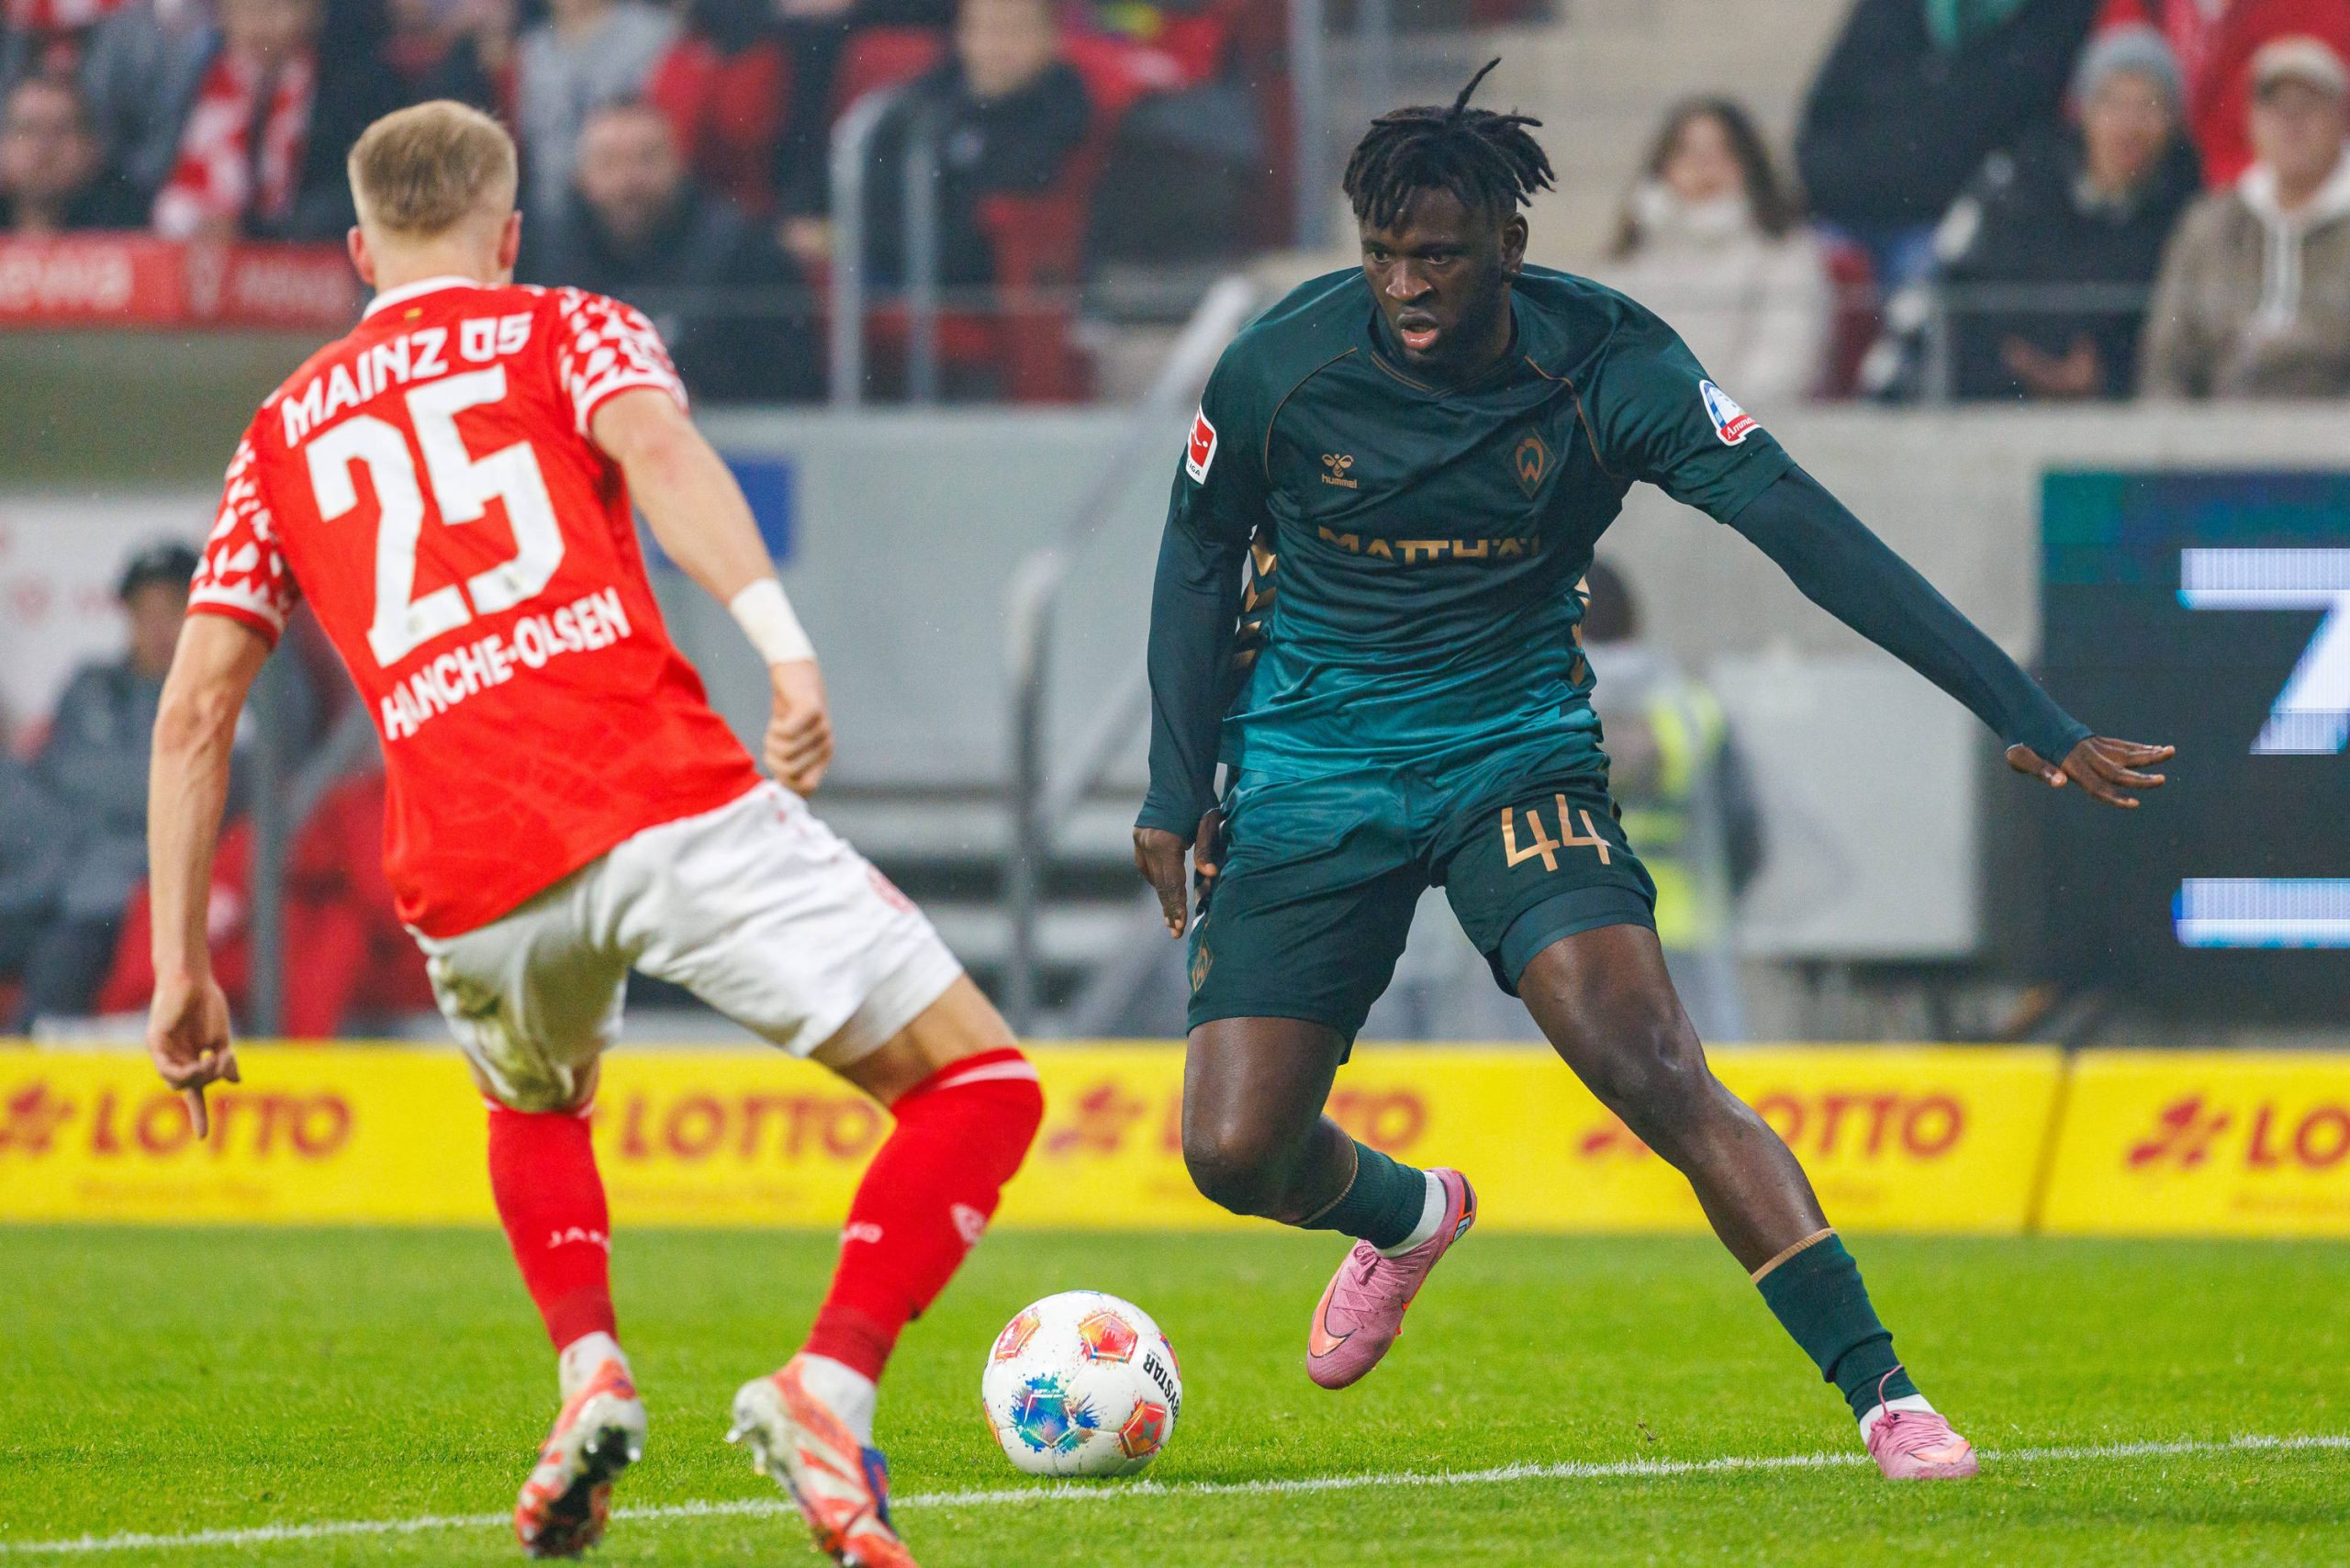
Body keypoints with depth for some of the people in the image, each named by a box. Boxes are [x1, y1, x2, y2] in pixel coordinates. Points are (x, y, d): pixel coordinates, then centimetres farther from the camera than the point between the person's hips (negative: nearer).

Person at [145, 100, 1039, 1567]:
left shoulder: (283, 431, 25)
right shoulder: (568, 331, 16)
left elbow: (195, 708, 19)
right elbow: (656, 448, -8)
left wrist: (183, 965, 22)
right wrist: (781, 639, -21)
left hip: (467, 882, 4)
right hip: (669, 805, -4)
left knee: (536, 1108, 37)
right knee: (979, 1083, 4)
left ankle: (588, 1370, 11)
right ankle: (831, 1386, -17)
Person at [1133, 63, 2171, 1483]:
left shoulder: (1606, 367, -16)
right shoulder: (1283, 367, -13)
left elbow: (1806, 531, -20)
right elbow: (1201, 553, 5)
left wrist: (2033, 719, -24)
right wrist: (1179, 790, 1)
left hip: (1515, 748, -1)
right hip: (1309, 768, 1)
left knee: (1649, 1064, -23)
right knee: (1236, 1152, -6)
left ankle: (1885, 1396, -20)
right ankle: (1406, 1215, 32)